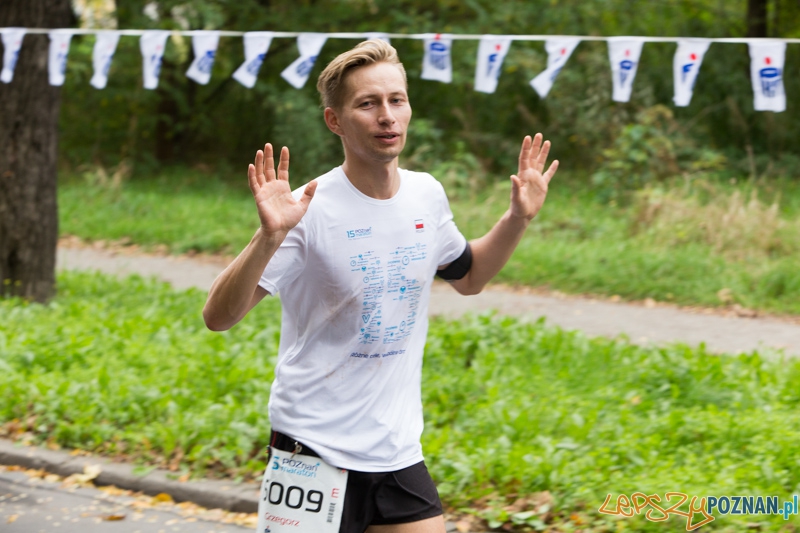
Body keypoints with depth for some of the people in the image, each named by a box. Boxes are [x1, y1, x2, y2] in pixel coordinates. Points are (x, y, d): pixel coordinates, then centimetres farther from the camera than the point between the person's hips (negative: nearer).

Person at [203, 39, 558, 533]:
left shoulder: (427, 195, 3)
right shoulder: (311, 210, -15)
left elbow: (468, 276, 23)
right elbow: (218, 316, -19)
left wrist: (518, 219, 8)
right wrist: (270, 236, -33)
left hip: (399, 450, 5)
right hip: (314, 450, -5)